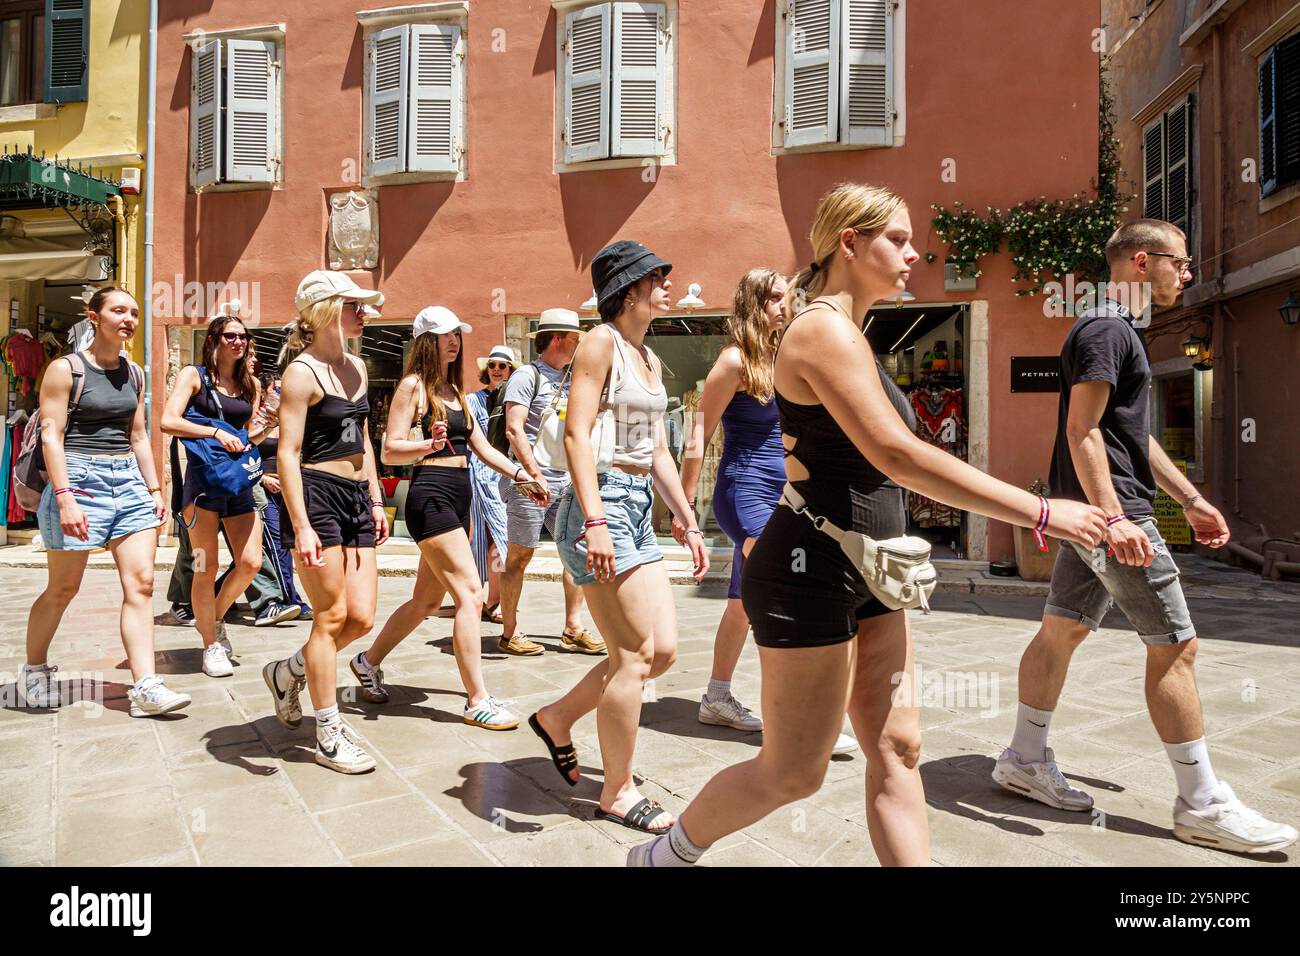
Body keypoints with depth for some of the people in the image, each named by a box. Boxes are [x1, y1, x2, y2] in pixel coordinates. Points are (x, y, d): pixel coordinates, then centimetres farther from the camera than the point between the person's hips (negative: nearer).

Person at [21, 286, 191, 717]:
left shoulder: (134, 373, 12)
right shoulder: (66, 368, -5)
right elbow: (51, 435, -10)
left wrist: (155, 488, 12)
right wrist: (65, 497, -18)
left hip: (129, 480, 5)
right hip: (80, 478, -5)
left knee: (141, 584, -4)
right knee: (63, 588, 7)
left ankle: (145, 687, -4)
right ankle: (34, 670, 31)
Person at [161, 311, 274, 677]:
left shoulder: (250, 383, 14)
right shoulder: (194, 375, 0)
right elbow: (168, 422, -12)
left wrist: (268, 426, -1)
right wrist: (216, 433, -19)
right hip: (203, 477, -5)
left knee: (250, 563, -2)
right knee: (207, 567, -1)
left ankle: (217, 617, 27)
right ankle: (211, 646, 12)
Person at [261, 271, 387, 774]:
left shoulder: (356, 366, 15)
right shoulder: (302, 373, -9)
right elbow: (287, 453, -14)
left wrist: (376, 500, 16)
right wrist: (301, 526, -21)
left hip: (356, 498, 8)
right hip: (317, 496, -8)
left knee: (362, 617, 5)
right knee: (331, 616, -1)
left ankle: (289, 672, 31)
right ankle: (329, 735, 13)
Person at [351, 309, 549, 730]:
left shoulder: (454, 390, 19)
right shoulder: (412, 385, -4)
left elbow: (481, 447, 21)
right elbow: (390, 451, -9)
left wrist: (520, 475, 10)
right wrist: (430, 445, -27)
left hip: (458, 497, 9)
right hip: (431, 495, -9)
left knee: (426, 601, 15)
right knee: (470, 593, -13)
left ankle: (369, 661, 35)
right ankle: (477, 701, -7)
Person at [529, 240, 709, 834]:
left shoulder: (650, 359, 19)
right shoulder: (602, 343, -6)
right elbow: (576, 433, -15)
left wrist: (689, 524, 18)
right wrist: (595, 521, -25)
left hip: (640, 508, 9)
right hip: (602, 503, -9)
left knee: (664, 650, 6)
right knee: (635, 656, -4)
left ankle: (557, 719, 25)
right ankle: (617, 793, 14)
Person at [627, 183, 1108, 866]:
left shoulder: (845, 334, 16)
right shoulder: (825, 329, -16)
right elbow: (898, 455, -26)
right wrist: (1040, 513, -23)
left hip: (867, 578, 10)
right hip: (810, 576, -10)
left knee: (896, 754, 9)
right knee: (793, 772, 4)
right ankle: (662, 856, 28)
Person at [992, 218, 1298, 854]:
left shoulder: (1117, 331, 22)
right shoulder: (1105, 330, -12)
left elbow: (1135, 434, 25)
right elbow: (1082, 430, -21)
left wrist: (1191, 499, 23)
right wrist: (1115, 518, -28)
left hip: (1096, 513, 10)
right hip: (1111, 511, -10)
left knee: (1062, 630, 12)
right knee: (1174, 646, -4)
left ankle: (1025, 761, 21)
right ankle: (1202, 806, 7)